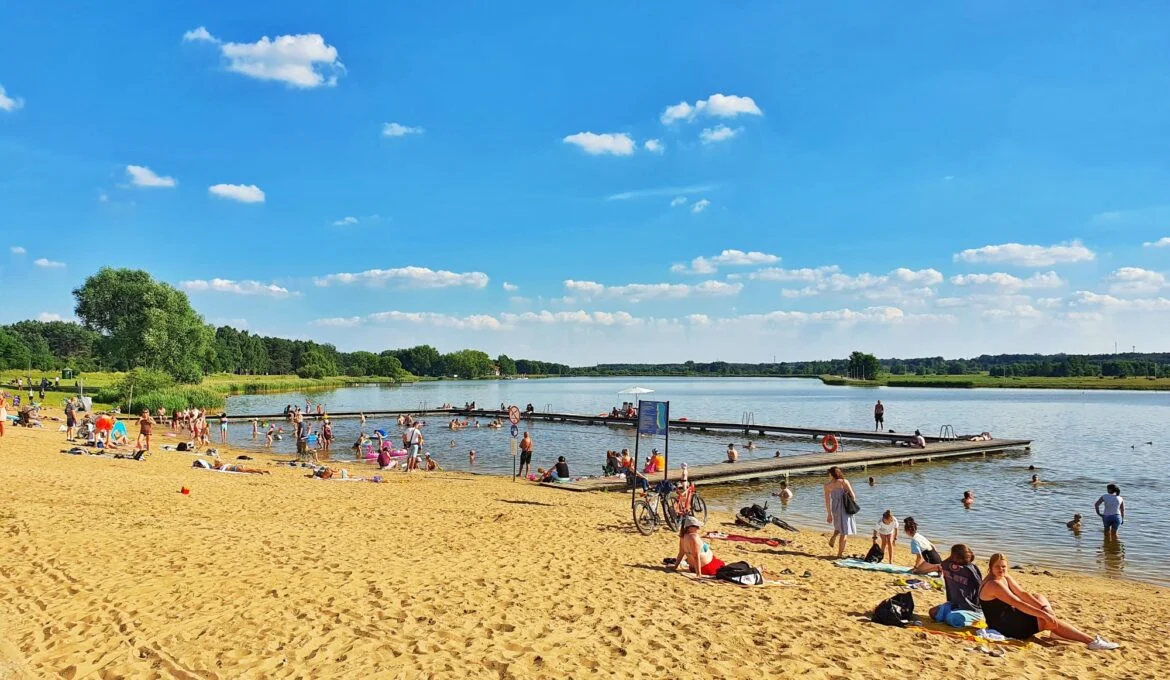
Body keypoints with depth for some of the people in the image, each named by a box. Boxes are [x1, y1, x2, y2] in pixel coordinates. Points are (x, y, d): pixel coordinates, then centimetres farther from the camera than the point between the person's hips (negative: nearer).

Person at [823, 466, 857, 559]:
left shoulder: (827, 486, 2)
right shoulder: (844, 482, -3)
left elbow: (827, 501, 4)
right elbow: (853, 495, -6)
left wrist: (829, 514, 13)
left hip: (835, 508, 3)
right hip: (845, 507, -3)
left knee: (839, 526, 31)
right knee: (844, 532, 5)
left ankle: (833, 538, 7)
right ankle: (840, 553, 4)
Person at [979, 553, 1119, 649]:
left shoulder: (1006, 578, 6)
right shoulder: (993, 585, -24)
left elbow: (1022, 594, 3)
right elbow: (1018, 603, -27)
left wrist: (1043, 608, -8)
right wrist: (1043, 614, -27)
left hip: (1009, 618, 10)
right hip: (1003, 626, -10)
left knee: (1039, 598, 15)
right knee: (1049, 621, -13)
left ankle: (1055, 630, 0)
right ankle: (1092, 641, -11)